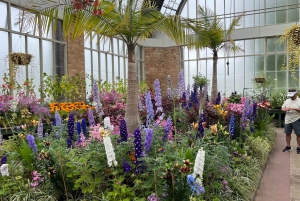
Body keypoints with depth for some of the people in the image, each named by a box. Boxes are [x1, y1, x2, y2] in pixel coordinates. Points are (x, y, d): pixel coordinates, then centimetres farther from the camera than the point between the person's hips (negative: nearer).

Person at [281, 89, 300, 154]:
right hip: (288, 120, 5)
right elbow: (282, 108, 11)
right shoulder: (287, 101, 9)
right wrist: (285, 109, -10)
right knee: (287, 133, 10)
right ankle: (288, 147, 21)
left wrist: (294, 108, -26)